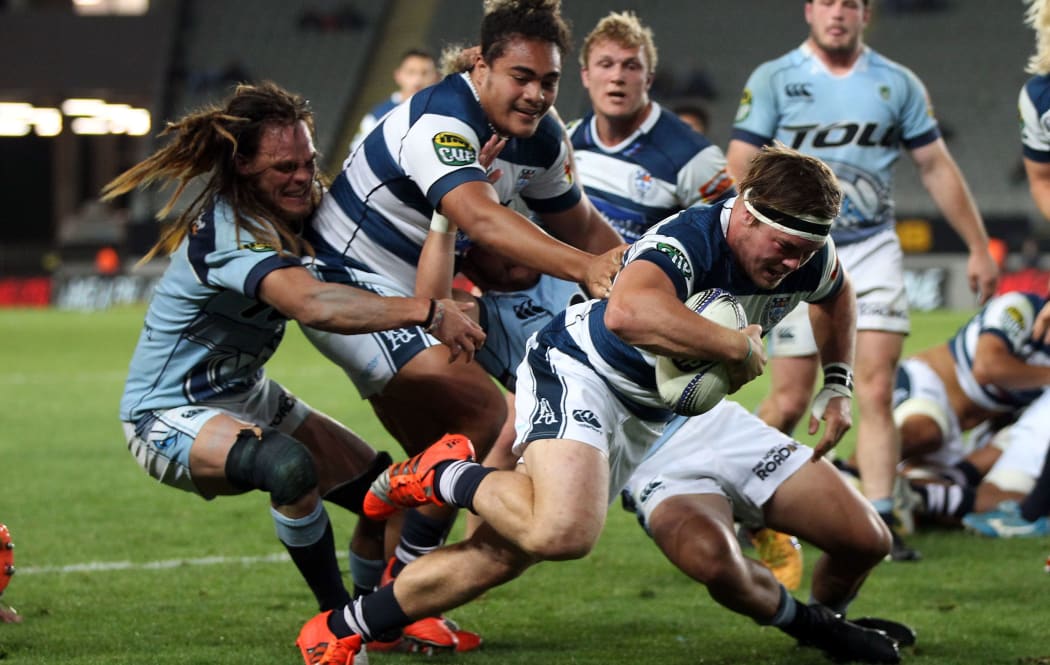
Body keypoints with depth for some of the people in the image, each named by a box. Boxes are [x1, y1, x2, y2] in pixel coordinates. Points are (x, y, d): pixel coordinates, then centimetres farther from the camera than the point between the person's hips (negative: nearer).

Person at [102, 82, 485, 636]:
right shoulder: (229, 233, -30)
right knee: (290, 466, -38)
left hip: (248, 398, 10)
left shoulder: (285, 214, 0)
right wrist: (425, 312, -51)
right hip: (168, 416, -10)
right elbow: (312, 304, -46)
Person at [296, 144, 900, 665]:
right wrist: (738, 346, -42)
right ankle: (447, 475, -4)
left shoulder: (807, 259, -7)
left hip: (646, 414, 8)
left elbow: (840, 292, 21)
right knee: (561, 531, -34)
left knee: (506, 554, 0)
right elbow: (628, 312, -53)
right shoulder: (690, 242, -31)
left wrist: (838, 385, 17)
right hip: (581, 371, -8)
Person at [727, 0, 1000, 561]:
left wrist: (978, 247, 10)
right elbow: (739, 169, -6)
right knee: (790, 401, -1)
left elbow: (937, 167, 11)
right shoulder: (773, 81, -2)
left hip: (871, 251, 2)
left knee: (876, 393, -8)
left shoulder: (897, 85, 5)